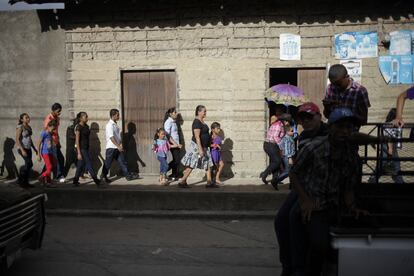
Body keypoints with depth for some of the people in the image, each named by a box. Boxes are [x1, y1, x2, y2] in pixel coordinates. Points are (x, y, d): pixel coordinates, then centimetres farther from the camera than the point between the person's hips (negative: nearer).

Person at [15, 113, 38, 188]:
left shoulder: (29, 127, 11)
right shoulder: (20, 127, -13)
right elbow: (17, 140, -18)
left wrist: (34, 148, 16)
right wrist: (22, 150, -25)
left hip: (28, 148, 8)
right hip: (22, 148, -8)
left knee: (28, 165, 7)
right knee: (29, 164, -15)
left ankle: (25, 182, 15)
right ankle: (21, 178, 2)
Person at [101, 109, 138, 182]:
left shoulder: (115, 124, 12)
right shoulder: (110, 125, -15)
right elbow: (111, 137, -24)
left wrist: (120, 144, 7)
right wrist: (118, 146, -27)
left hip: (117, 148, 8)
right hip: (111, 148, -8)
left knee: (122, 161, 7)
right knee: (108, 163, 3)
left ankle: (128, 176, 10)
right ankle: (103, 176, 18)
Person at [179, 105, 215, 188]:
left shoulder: (202, 121, 12)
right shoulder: (197, 122, -18)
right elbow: (197, 137, -24)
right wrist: (200, 149, -27)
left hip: (204, 147, 10)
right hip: (197, 146, -10)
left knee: (209, 164, 8)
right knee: (191, 165, -3)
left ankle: (209, 182, 13)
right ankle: (182, 182, 6)